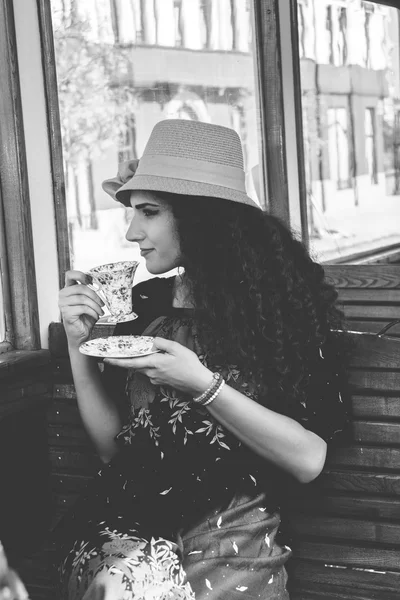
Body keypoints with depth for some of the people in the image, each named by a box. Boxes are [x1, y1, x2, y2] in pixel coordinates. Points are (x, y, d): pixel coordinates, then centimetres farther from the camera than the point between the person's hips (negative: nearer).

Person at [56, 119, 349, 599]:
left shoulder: (276, 301, -3)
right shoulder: (143, 304, 8)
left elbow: (308, 459, -10)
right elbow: (111, 446, 9)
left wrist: (202, 386, -19)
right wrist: (79, 344, -2)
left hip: (232, 538, -2)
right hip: (130, 523, 2)